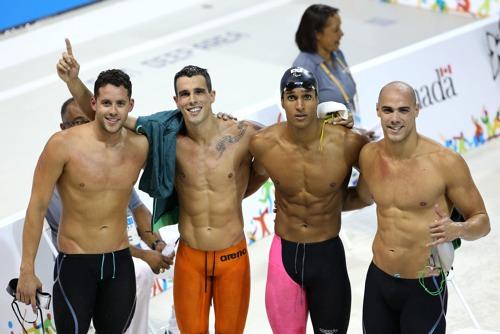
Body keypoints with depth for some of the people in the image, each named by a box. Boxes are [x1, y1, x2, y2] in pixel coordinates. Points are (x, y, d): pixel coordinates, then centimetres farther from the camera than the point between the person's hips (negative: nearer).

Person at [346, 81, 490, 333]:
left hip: (425, 289, -4)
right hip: (377, 281, 5)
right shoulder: (369, 156, -1)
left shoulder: (446, 162, -16)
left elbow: (482, 221, -7)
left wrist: (456, 229, -28)